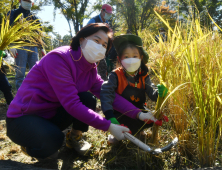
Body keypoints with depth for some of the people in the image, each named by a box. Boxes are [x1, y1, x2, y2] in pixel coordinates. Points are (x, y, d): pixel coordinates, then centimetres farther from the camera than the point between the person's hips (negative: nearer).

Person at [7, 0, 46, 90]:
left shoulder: (34, 17, 23)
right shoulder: (14, 13, 11)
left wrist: (42, 48, 15)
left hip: (33, 47, 4)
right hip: (21, 46, -4)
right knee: (20, 73, -7)